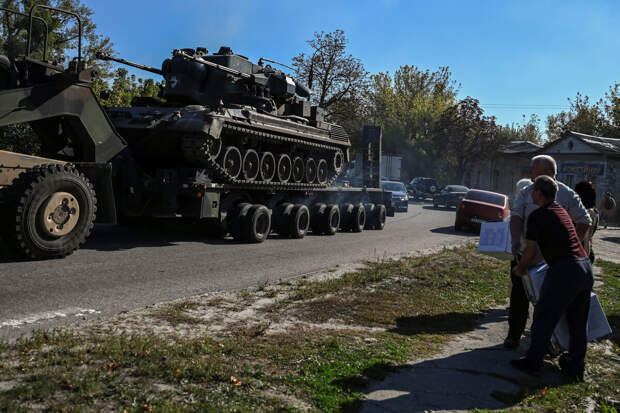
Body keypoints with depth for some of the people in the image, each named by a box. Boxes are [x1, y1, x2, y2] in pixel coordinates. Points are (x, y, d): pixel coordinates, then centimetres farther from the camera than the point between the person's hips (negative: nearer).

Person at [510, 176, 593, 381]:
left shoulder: (538, 216, -7)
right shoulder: (562, 211, 19)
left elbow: (530, 252, -5)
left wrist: (520, 269, 13)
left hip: (565, 270, -8)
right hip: (586, 267, 8)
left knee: (544, 316, 4)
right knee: (578, 321, 15)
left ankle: (533, 362, 12)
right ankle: (577, 367, 24)